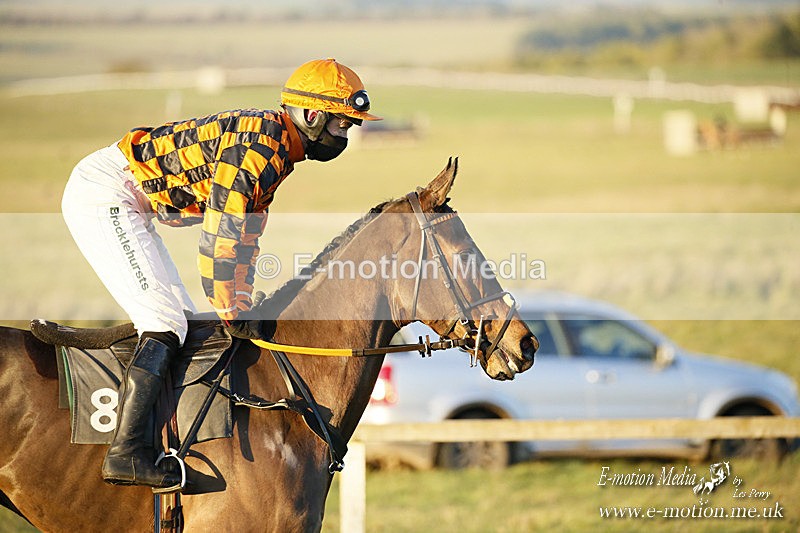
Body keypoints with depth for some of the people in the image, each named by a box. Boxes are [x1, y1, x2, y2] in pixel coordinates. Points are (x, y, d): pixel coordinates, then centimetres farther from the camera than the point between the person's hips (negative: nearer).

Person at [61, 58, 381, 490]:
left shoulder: (276, 150, 13)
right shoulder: (257, 145, -19)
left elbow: (247, 233, 21)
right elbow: (220, 232, -21)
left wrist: (241, 306, 16)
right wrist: (231, 313, -13)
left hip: (125, 206, 11)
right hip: (103, 197, -11)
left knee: (183, 320, 11)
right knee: (166, 323, -17)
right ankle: (126, 451, -23)